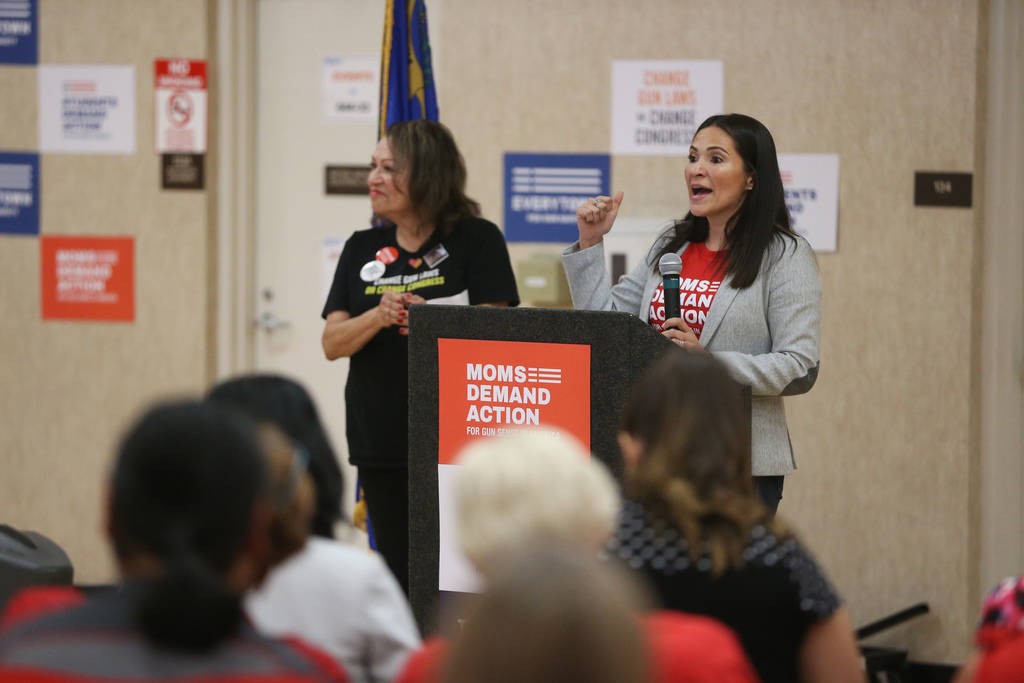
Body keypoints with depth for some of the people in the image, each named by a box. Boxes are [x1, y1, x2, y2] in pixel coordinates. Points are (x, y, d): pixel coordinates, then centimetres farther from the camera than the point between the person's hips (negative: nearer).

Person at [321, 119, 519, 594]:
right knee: (402, 580, 6)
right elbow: (332, 342, 6)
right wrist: (380, 316, -13)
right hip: (380, 444, 4)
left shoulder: (476, 240, 0)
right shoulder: (362, 249, 12)